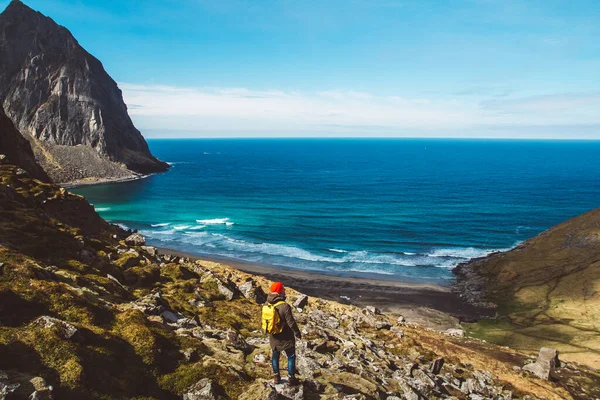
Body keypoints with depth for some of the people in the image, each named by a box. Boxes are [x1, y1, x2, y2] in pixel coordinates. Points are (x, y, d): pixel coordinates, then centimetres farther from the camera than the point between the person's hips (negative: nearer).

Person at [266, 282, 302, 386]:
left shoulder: (267, 304, -6)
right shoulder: (285, 306, -28)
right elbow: (291, 322, -22)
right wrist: (297, 333, -7)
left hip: (273, 337, 6)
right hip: (286, 337, -6)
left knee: (275, 356, 20)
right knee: (291, 356, 10)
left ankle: (276, 377, 28)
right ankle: (291, 379, 16)